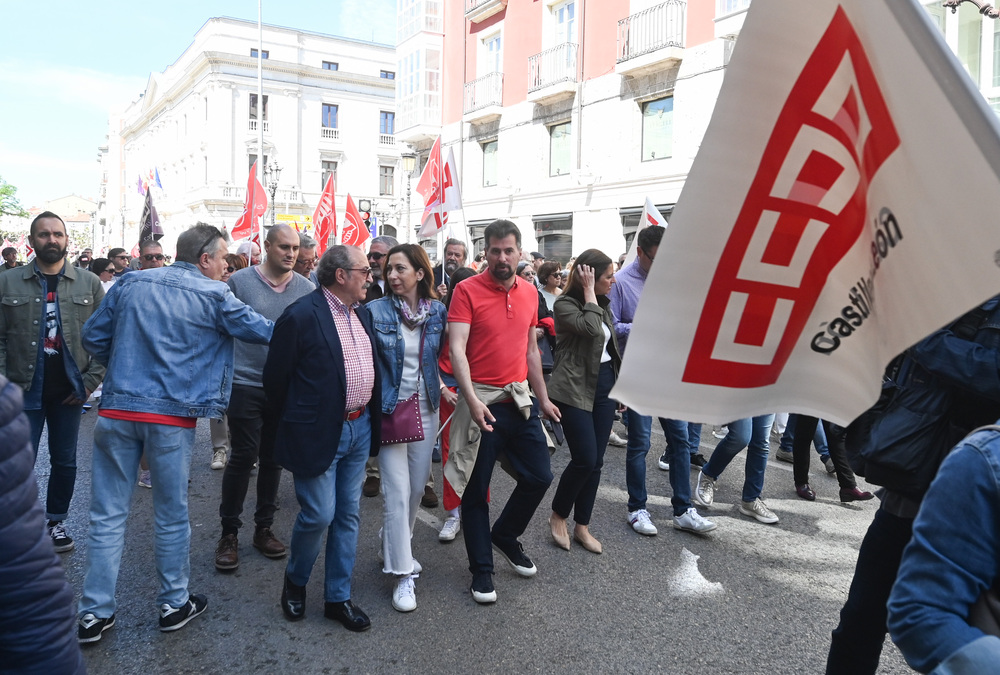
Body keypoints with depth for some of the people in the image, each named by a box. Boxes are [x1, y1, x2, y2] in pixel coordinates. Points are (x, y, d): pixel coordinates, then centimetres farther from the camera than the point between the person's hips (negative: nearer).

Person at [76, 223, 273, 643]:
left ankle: (95, 612, 17)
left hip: (117, 411, 3)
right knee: (171, 515, 11)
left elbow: (93, 337, 11)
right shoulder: (213, 295, -6)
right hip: (172, 416, -3)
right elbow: (262, 330, 1)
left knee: (107, 515, 10)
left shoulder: (130, 284, 6)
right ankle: (174, 604, 24)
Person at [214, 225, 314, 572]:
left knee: (273, 458, 12)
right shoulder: (240, 281, -3)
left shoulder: (307, 288, 3)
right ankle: (229, 532, 14)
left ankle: (264, 528, 26)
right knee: (244, 456, -1)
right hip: (246, 384, -3)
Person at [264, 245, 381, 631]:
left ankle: (338, 598, 26)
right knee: (318, 515, -1)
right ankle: (295, 581, 29)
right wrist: (293, 422, 1)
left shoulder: (363, 314, 8)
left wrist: (372, 419, 15)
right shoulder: (301, 316, -15)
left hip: (359, 429, 7)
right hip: (319, 433, -7)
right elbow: (275, 376, -9)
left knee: (348, 515, 12)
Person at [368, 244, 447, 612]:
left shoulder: (438, 312, 1)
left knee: (417, 488, 13)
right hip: (388, 410, -4)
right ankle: (403, 572, 4)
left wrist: (441, 384, 3)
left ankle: (394, 549, 35)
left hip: (425, 410, 4)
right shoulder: (376, 311, -8)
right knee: (397, 492, -5)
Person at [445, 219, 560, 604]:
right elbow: (456, 348, -18)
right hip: (481, 403, -5)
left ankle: (505, 536, 35)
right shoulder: (468, 291, -9)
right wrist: (472, 400, -29)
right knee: (476, 490, 5)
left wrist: (543, 398, 19)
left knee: (538, 477, 9)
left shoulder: (529, 292, 8)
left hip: (520, 400, 5)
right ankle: (481, 569, 22)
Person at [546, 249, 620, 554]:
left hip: (605, 385, 7)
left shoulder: (603, 304, 12)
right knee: (585, 459, -9)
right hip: (574, 390, -7)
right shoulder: (565, 304, -11)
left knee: (596, 461, 7)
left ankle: (582, 526, 20)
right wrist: (588, 291, -19)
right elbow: (591, 329, -28)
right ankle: (558, 516, 15)